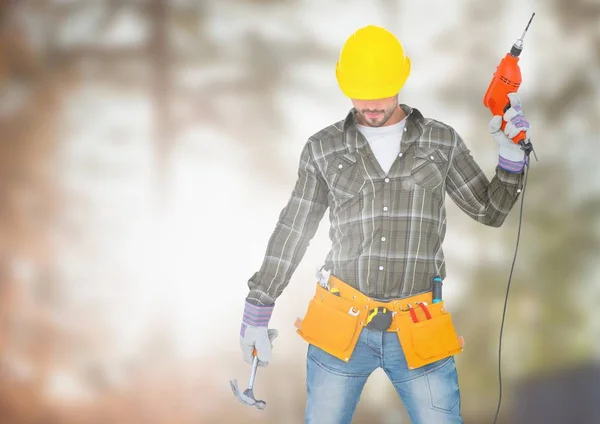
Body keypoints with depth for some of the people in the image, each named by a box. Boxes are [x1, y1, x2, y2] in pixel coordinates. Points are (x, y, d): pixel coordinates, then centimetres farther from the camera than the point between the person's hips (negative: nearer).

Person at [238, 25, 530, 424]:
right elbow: (292, 232, 9)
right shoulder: (324, 148, 4)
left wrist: (512, 154, -5)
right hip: (340, 326, 0)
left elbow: (490, 211, 12)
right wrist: (258, 310, 8)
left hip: (418, 331, 0)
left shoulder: (442, 141, 5)